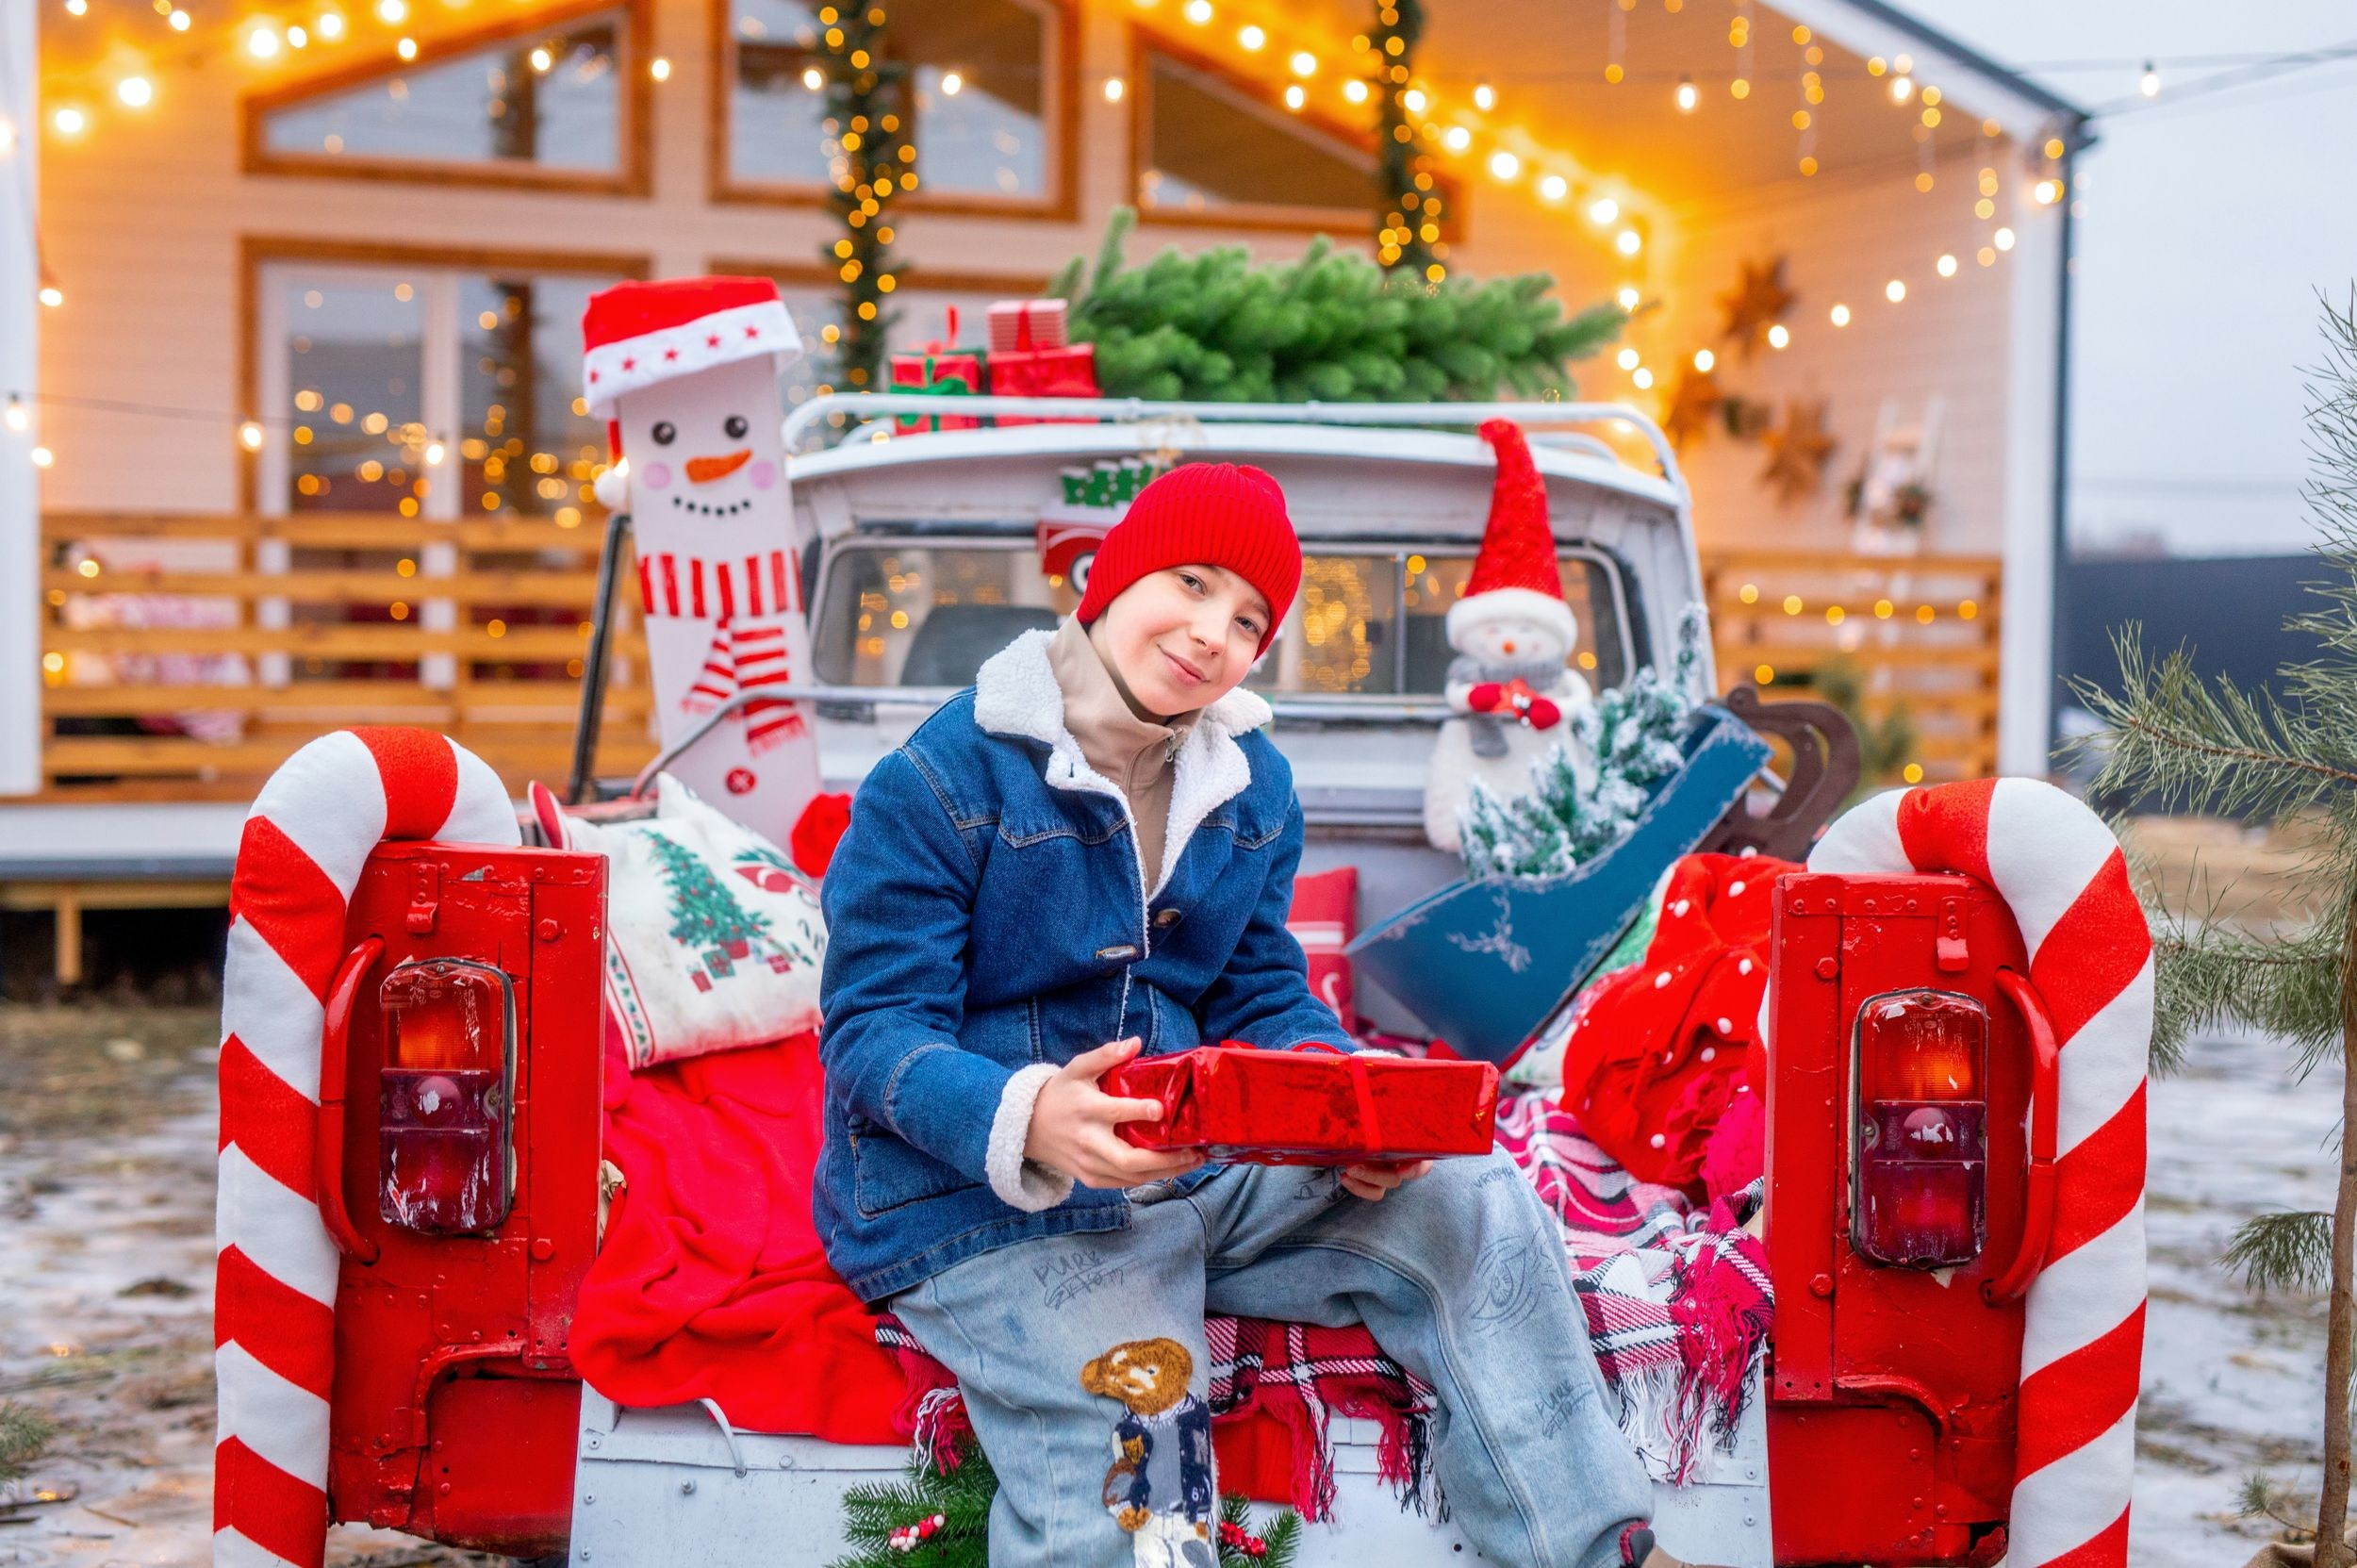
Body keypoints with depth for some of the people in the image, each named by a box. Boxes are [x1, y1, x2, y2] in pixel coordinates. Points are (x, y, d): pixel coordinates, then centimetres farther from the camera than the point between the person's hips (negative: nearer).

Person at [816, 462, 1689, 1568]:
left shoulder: (1255, 790, 10)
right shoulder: (943, 780, -10)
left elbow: (1266, 1000, 11)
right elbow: (874, 1031, -14)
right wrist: (1028, 1122, -34)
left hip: (1204, 1171, 6)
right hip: (982, 1202, -6)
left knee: (1466, 1203, -10)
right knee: (1134, 1447, -31)